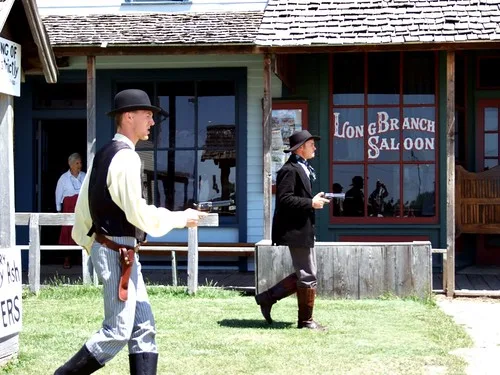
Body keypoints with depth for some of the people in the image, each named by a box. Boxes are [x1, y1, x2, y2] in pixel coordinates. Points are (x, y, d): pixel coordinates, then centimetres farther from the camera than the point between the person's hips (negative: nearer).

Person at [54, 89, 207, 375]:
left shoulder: (105, 154, 13)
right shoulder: (126, 157, -16)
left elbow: (83, 203, 17)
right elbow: (138, 214, -20)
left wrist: (88, 242, 24)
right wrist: (182, 218, -9)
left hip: (104, 244, 10)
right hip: (118, 251, -10)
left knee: (143, 327, 8)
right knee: (118, 332, -6)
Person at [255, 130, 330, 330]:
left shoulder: (301, 169, 17)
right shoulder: (290, 170, -15)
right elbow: (284, 199, -23)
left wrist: (314, 200, 10)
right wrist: (311, 203, -20)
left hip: (303, 230, 11)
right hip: (296, 231, -11)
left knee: (304, 275, 15)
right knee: (307, 277, -3)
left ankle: (268, 297, 19)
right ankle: (306, 320, 7)